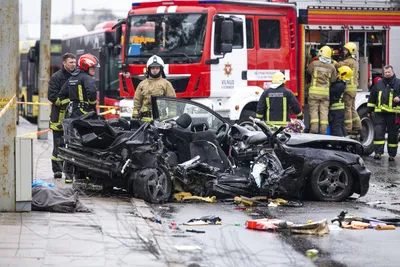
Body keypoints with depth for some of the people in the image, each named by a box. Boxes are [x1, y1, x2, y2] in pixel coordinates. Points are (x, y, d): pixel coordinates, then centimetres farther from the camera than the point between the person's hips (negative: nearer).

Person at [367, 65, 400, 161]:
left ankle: (392, 154, 12)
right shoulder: (378, 84, 14)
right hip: (379, 113, 2)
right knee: (378, 132, -7)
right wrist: (369, 110, 17)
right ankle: (378, 152, -6)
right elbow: (372, 98, 20)